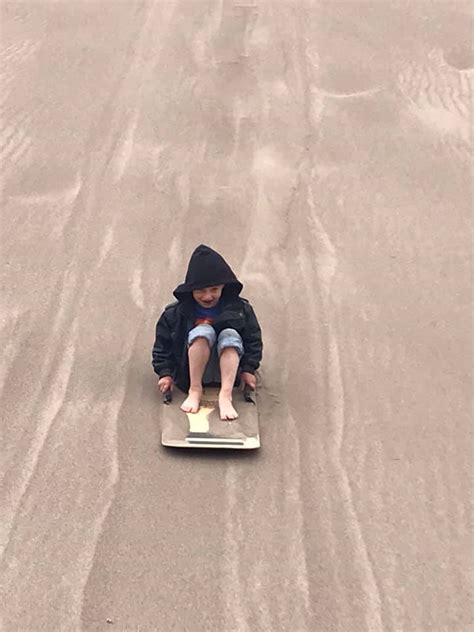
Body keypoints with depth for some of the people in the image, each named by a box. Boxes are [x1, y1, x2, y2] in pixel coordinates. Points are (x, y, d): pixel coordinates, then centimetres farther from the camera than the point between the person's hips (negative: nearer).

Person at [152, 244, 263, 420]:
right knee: (203, 331, -28)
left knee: (230, 335, -29)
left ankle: (225, 396, -39)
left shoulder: (240, 309, -3)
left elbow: (253, 339, 4)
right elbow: (162, 344, 1)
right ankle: (195, 391, -26)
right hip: (192, 371, -1)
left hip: (227, 370, 1)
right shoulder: (175, 313, -6)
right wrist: (165, 373, -8)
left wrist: (248, 369, -5)